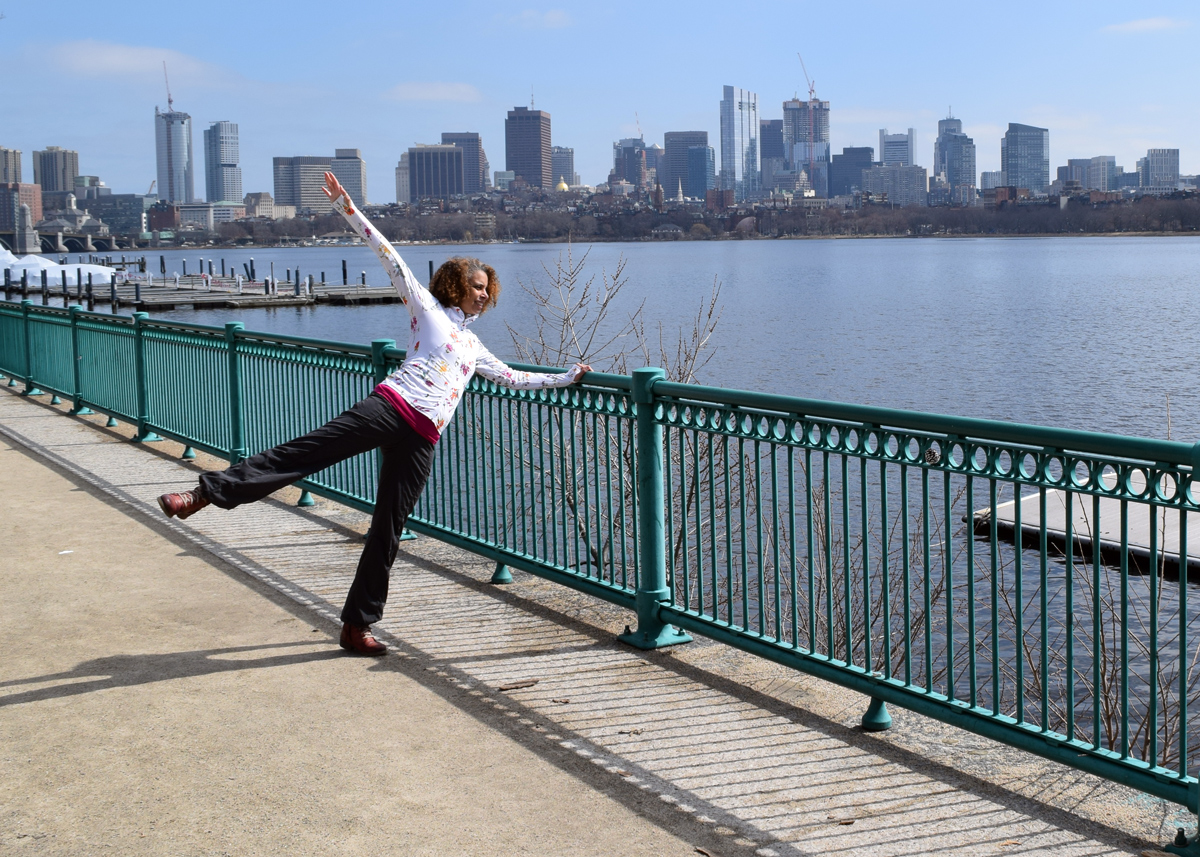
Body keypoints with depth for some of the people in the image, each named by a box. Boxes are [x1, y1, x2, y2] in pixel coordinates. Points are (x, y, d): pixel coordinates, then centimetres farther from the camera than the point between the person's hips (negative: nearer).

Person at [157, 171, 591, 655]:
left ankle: (357, 626, 7)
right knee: (302, 452, -21)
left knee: (388, 531, 2)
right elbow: (389, 256, 5)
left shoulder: (474, 348, 30)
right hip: (390, 407, -5)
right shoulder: (427, 308, 14)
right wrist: (346, 208, -2)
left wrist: (566, 378, 38)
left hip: (421, 440, 5)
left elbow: (513, 378, 39)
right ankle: (205, 493, -23)